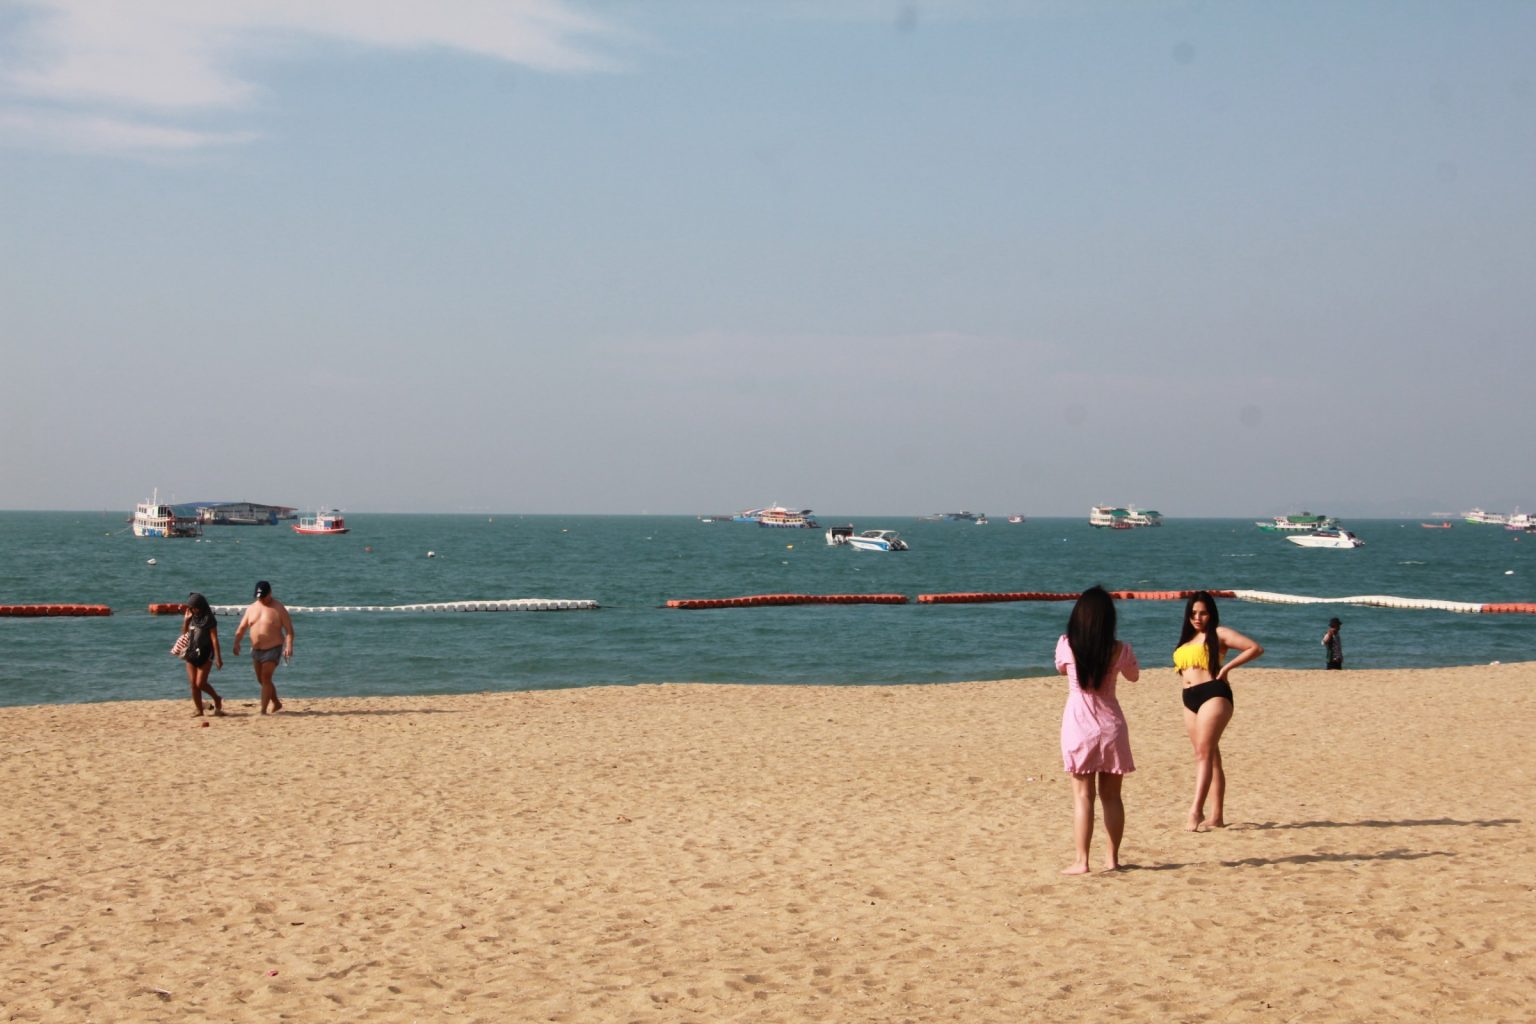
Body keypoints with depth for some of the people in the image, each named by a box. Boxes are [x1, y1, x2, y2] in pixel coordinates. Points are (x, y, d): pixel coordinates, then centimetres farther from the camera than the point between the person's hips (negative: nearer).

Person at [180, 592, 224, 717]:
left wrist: (218, 657, -17)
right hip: (192, 653, 7)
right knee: (193, 684, 2)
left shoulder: (209, 619, -9)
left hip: (205, 654, -7)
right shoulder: (193, 618, 10)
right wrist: (186, 619, 6)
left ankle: (217, 699, 13)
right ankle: (200, 711, 8)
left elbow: (214, 639, -13)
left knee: (200, 683, -11)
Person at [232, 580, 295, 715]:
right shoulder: (252, 608, 7)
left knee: (265, 678, -15)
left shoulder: (278, 608, -8)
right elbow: (242, 627, 9)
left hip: (273, 649, -6)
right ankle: (276, 703, 33)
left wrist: (289, 646, -23)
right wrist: (237, 643, -6)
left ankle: (263, 711, -15)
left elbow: (289, 629, -11)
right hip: (256, 650, 6)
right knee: (262, 680, 14)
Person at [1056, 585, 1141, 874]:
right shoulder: (1120, 650, -6)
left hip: (1078, 724, -1)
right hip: (1110, 724, 1)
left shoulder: (1066, 645, -9)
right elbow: (1134, 676, 14)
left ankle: (1081, 861, -2)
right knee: (1111, 795, 11)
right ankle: (1112, 857, 16)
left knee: (1083, 795, 2)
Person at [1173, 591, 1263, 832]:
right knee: (1210, 757, 8)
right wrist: (1183, 673, 9)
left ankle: (1196, 812, -27)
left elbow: (1255, 648, -6)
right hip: (1190, 699, 8)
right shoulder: (1187, 640, 21)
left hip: (1213, 695, -8)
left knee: (1204, 753, -17)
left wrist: (1228, 667, -10)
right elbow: (1182, 666, 31)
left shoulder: (1219, 634, 1)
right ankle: (1216, 817, 9)